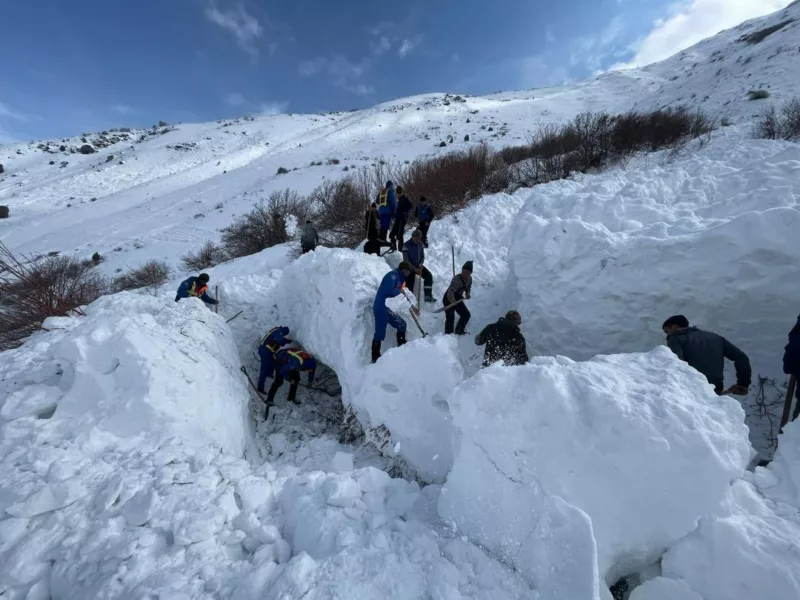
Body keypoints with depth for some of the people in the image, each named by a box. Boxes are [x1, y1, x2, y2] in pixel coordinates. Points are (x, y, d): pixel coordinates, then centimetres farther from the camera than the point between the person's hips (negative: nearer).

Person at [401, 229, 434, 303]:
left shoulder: (420, 244, -2)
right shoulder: (406, 245, -18)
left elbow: (422, 256, 7)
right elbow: (406, 260, -19)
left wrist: (421, 265, -14)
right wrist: (415, 269, -27)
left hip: (418, 266, 4)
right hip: (409, 267, -4)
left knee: (429, 276, -17)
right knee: (410, 285, -11)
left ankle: (428, 296, -12)